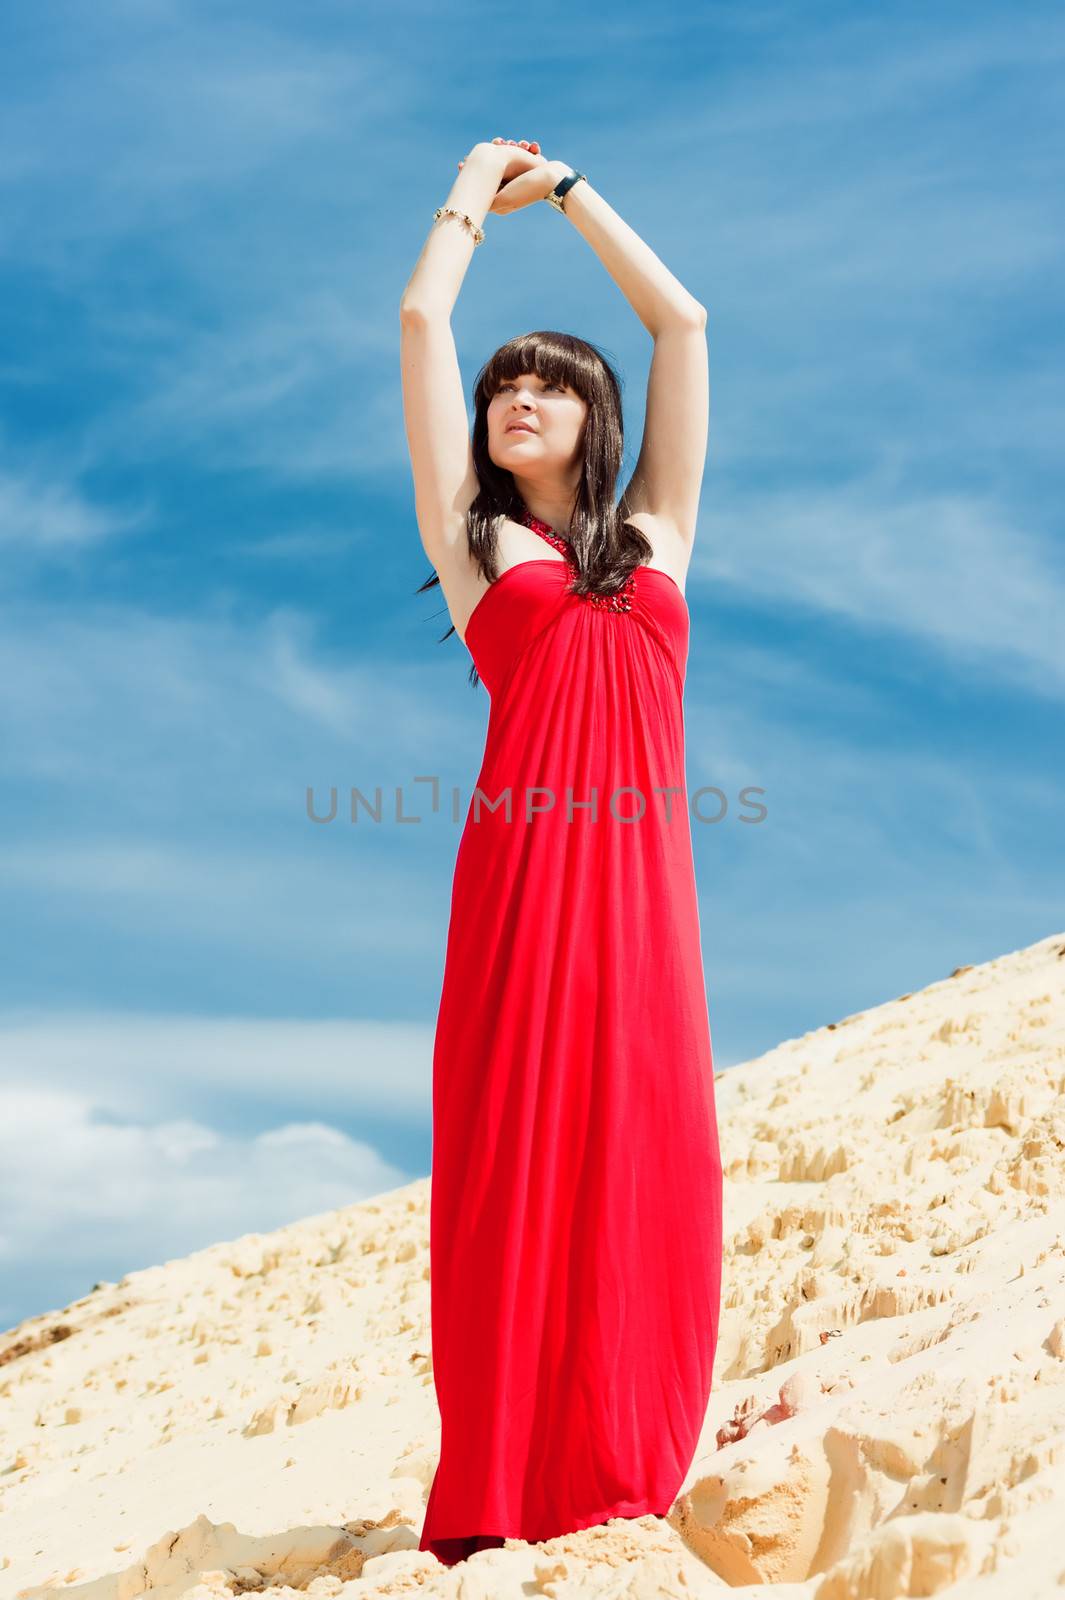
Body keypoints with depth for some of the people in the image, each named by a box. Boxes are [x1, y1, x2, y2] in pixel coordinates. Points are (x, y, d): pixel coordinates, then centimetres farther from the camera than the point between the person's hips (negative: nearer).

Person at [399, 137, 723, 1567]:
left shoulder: (653, 532, 20)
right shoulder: (472, 540, 14)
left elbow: (684, 323, 23)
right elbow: (423, 321, 14)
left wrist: (566, 190, 31)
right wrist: (477, 188, 28)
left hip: (641, 872, 3)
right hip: (521, 867, -2)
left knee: (646, 1169, 0)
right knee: (513, 1168, -4)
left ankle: (625, 1480, 9)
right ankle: (492, 1503, 2)